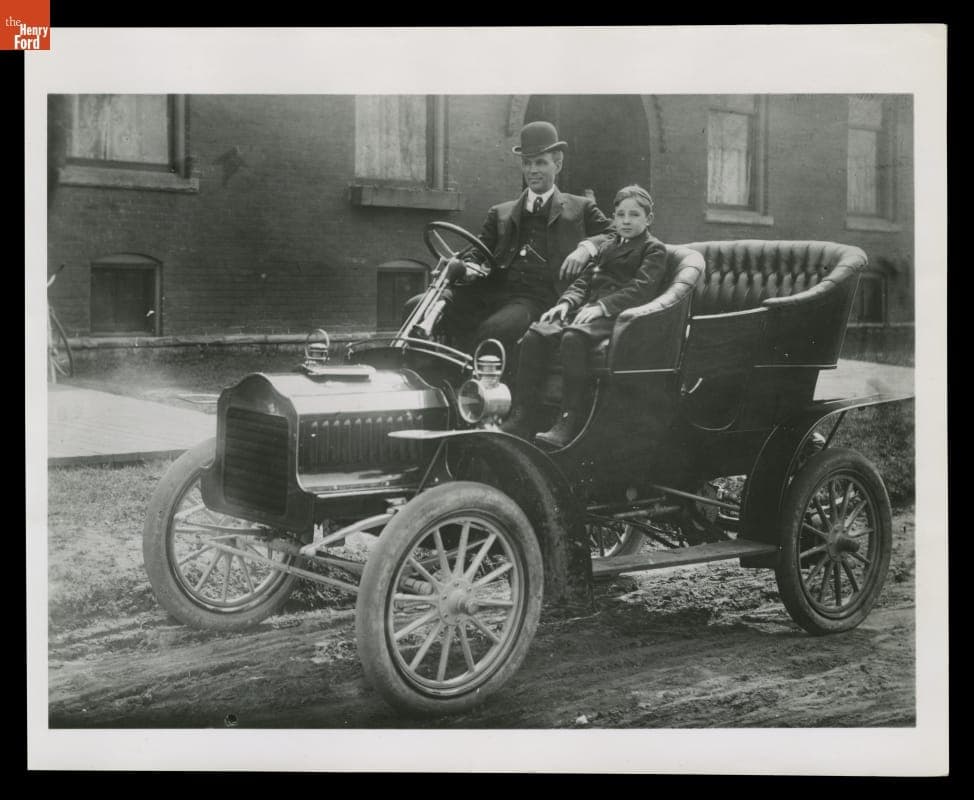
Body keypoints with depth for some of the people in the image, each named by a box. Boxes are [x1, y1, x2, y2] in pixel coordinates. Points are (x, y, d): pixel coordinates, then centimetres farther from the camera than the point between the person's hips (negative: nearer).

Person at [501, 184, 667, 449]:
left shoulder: (654, 249, 6)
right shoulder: (607, 247, 30)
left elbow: (642, 288, -10)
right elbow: (585, 281, 23)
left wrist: (602, 306, -23)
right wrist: (566, 302, 1)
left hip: (617, 316, -7)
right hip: (589, 310, 7)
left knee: (573, 338, -37)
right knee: (535, 335, -17)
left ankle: (570, 422, -35)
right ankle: (522, 418, -19)